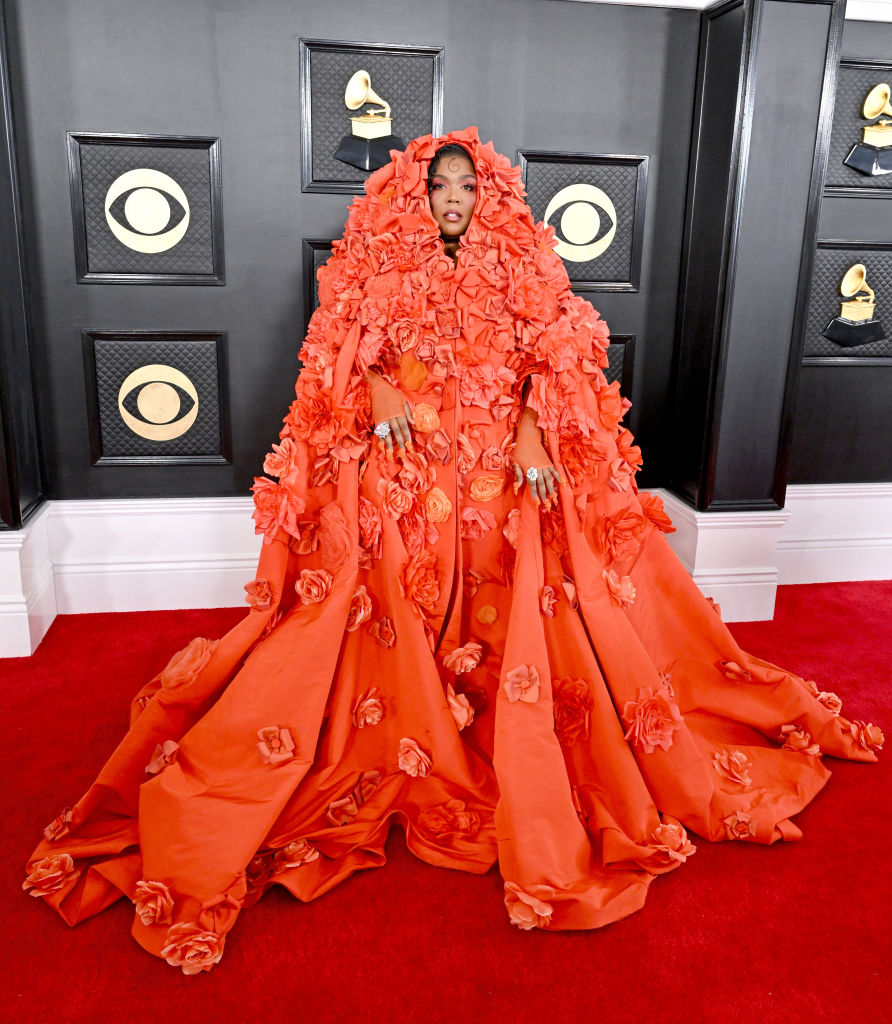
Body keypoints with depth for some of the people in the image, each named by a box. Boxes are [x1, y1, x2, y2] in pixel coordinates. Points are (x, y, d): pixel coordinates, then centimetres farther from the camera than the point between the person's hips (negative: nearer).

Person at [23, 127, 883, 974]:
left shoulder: (517, 268, 12)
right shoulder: (384, 266, 10)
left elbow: (552, 355, 5)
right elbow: (347, 350, 7)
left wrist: (535, 425, -13)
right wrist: (378, 387, -15)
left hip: (504, 472, 1)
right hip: (400, 473, 0)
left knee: (516, 616, -3)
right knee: (396, 610, -4)